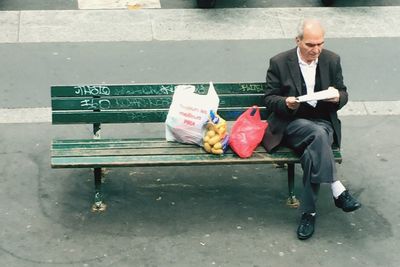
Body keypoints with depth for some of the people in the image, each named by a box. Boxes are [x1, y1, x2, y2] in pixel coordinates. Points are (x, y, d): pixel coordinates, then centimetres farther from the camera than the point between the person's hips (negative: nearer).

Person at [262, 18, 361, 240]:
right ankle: (337, 190, -33)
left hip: (323, 122, 2)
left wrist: (338, 97, -15)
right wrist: (286, 103, -22)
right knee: (318, 134, -37)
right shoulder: (279, 63, -5)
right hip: (291, 124, -2)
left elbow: (343, 94, 11)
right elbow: (269, 99, 1)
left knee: (312, 153, -32)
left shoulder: (332, 60, 2)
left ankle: (308, 213, -24)